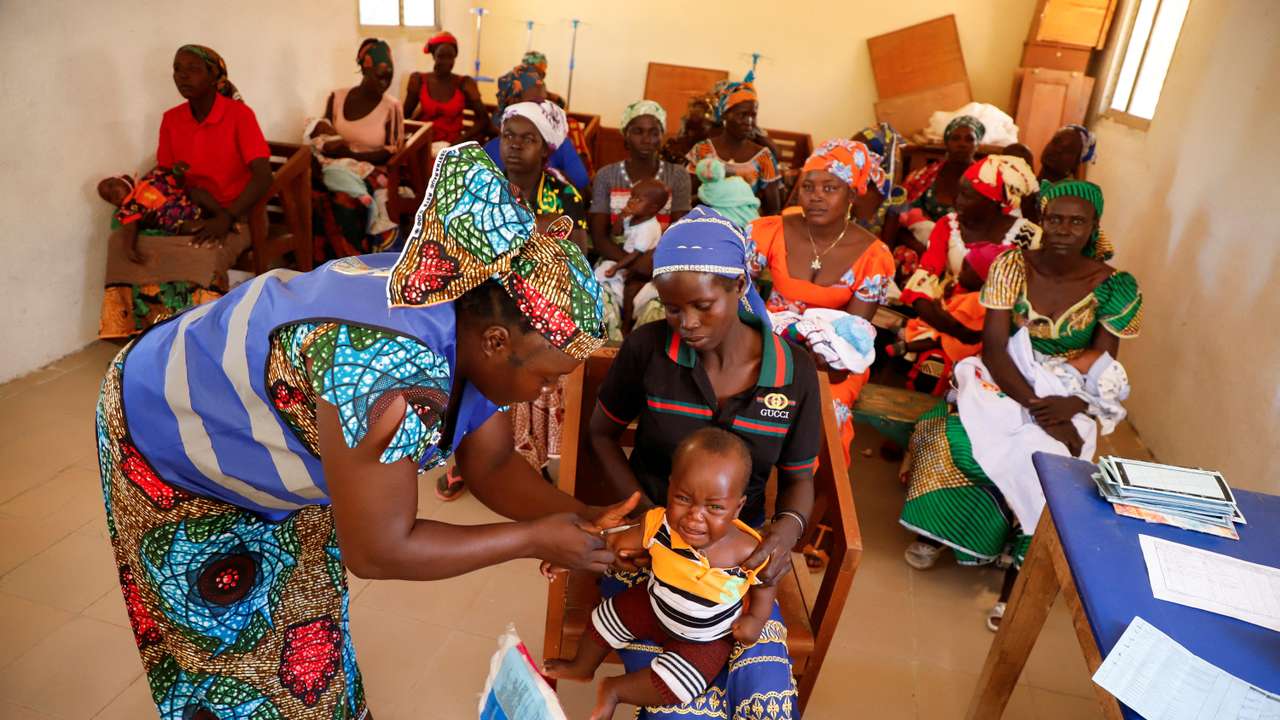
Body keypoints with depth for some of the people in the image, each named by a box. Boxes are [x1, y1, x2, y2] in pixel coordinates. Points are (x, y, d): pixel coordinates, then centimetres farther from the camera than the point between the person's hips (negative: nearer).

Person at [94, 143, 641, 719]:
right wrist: (534, 538, -29)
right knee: (231, 635, 11)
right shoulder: (395, 377, -44)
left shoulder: (471, 325, -18)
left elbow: (493, 466, -9)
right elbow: (377, 550, -35)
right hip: (166, 435, -6)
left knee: (303, 607, 19)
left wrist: (580, 516, -24)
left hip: (260, 430, 7)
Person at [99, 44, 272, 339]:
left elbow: (263, 177, -16)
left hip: (236, 214, -5)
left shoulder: (239, 115, -8)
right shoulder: (171, 119, 8)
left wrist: (225, 219, -27)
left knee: (202, 253, -35)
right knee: (129, 247, -18)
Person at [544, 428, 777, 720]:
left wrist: (757, 619, -24)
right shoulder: (659, 525, -32)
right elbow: (615, 541, -14)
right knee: (605, 619, 15)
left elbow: (766, 583, -11)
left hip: (705, 639, -3)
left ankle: (614, 690, 12)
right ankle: (581, 668, 48)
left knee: (669, 687, -18)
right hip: (655, 607, 3)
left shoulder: (748, 552, -36)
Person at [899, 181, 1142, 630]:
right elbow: (994, 346, -13)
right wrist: (1034, 404, -25)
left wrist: (1071, 404, -27)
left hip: (1068, 395, 0)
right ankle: (935, 527, -3)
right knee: (958, 436, -29)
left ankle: (1017, 579, -10)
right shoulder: (1013, 265, -7)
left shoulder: (1115, 287, -7)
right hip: (1005, 380, 0)